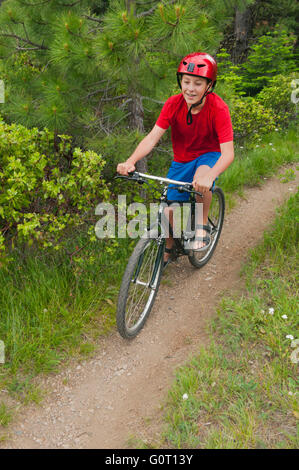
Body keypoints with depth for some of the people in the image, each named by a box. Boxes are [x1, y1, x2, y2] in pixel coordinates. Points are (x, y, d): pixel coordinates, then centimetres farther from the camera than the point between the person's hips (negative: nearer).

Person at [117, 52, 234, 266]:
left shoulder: (218, 108, -25)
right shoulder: (174, 104, -18)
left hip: (209, 155, -3)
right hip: (181, 160, 3)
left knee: (201, 179, -38)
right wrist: (130, 162, -42)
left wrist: (209, 176, -52)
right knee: (169, 211, 0)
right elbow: (152, 137, -23)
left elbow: (228, 152, -31)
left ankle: (202, 224, -12)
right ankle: (168, 249, 30)